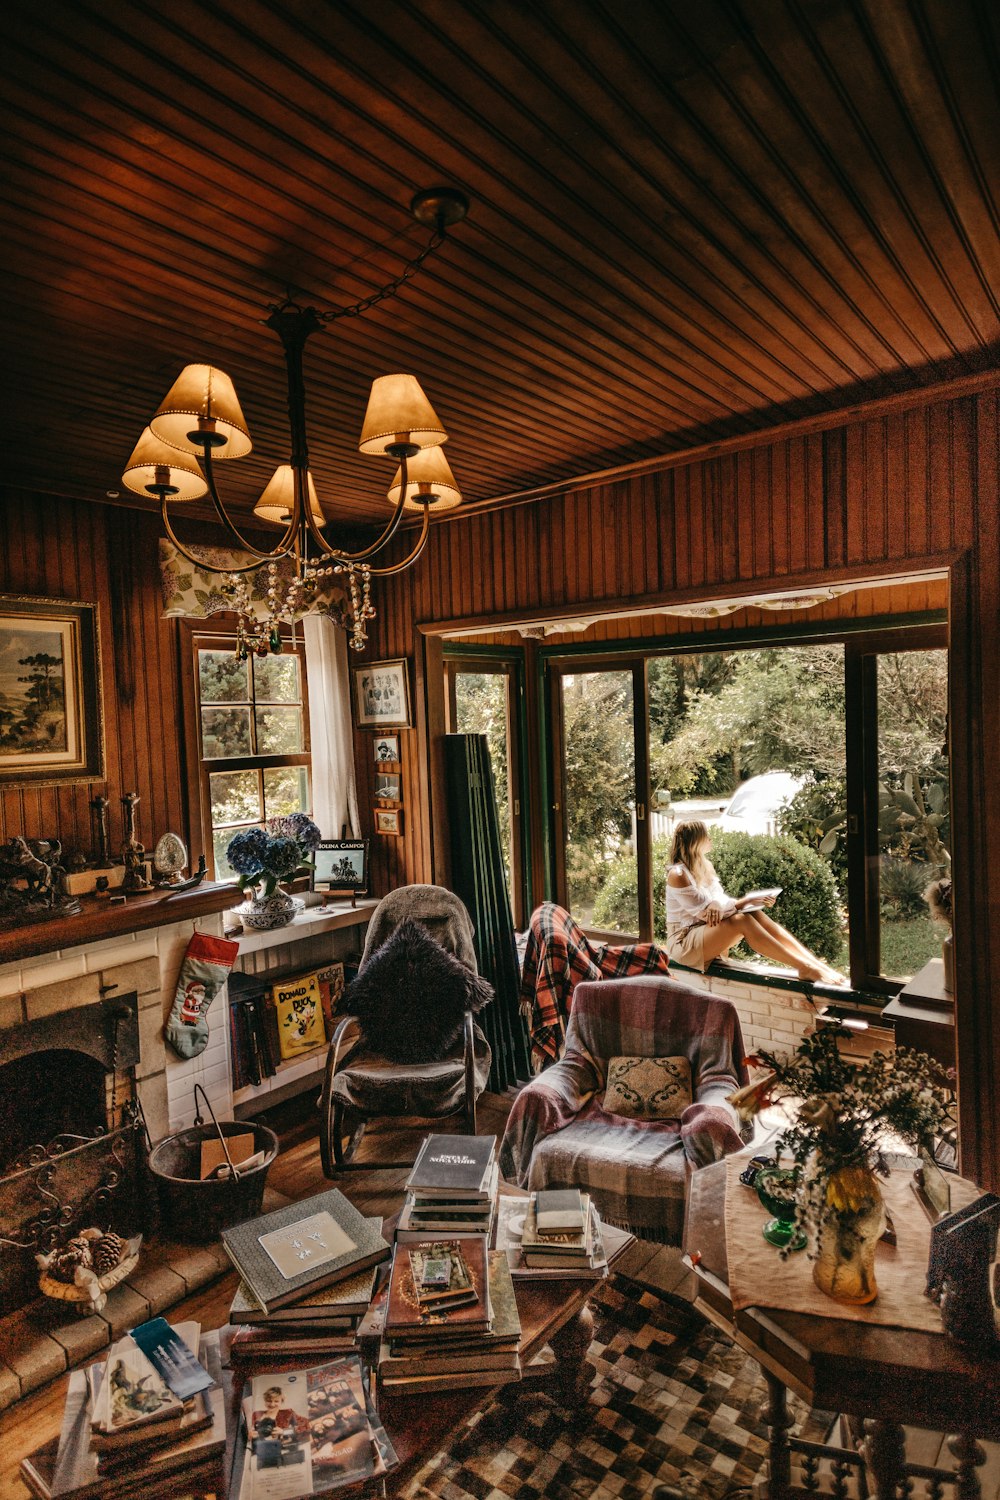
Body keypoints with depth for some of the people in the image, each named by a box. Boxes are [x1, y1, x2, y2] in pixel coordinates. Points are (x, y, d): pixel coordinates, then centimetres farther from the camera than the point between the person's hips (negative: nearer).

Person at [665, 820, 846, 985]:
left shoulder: (705, 868, 13)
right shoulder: (677, 875, -15)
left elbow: (721, 904, 6)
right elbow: (706, 913, -19)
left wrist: (752, 902, -13)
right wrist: (746, 901, -18)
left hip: (708, 933, 8)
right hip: (684, 941, -8)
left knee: (755, 915, -17)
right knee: (742, 920, -30)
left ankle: (815, 963, -25)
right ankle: (804, 968, -33)